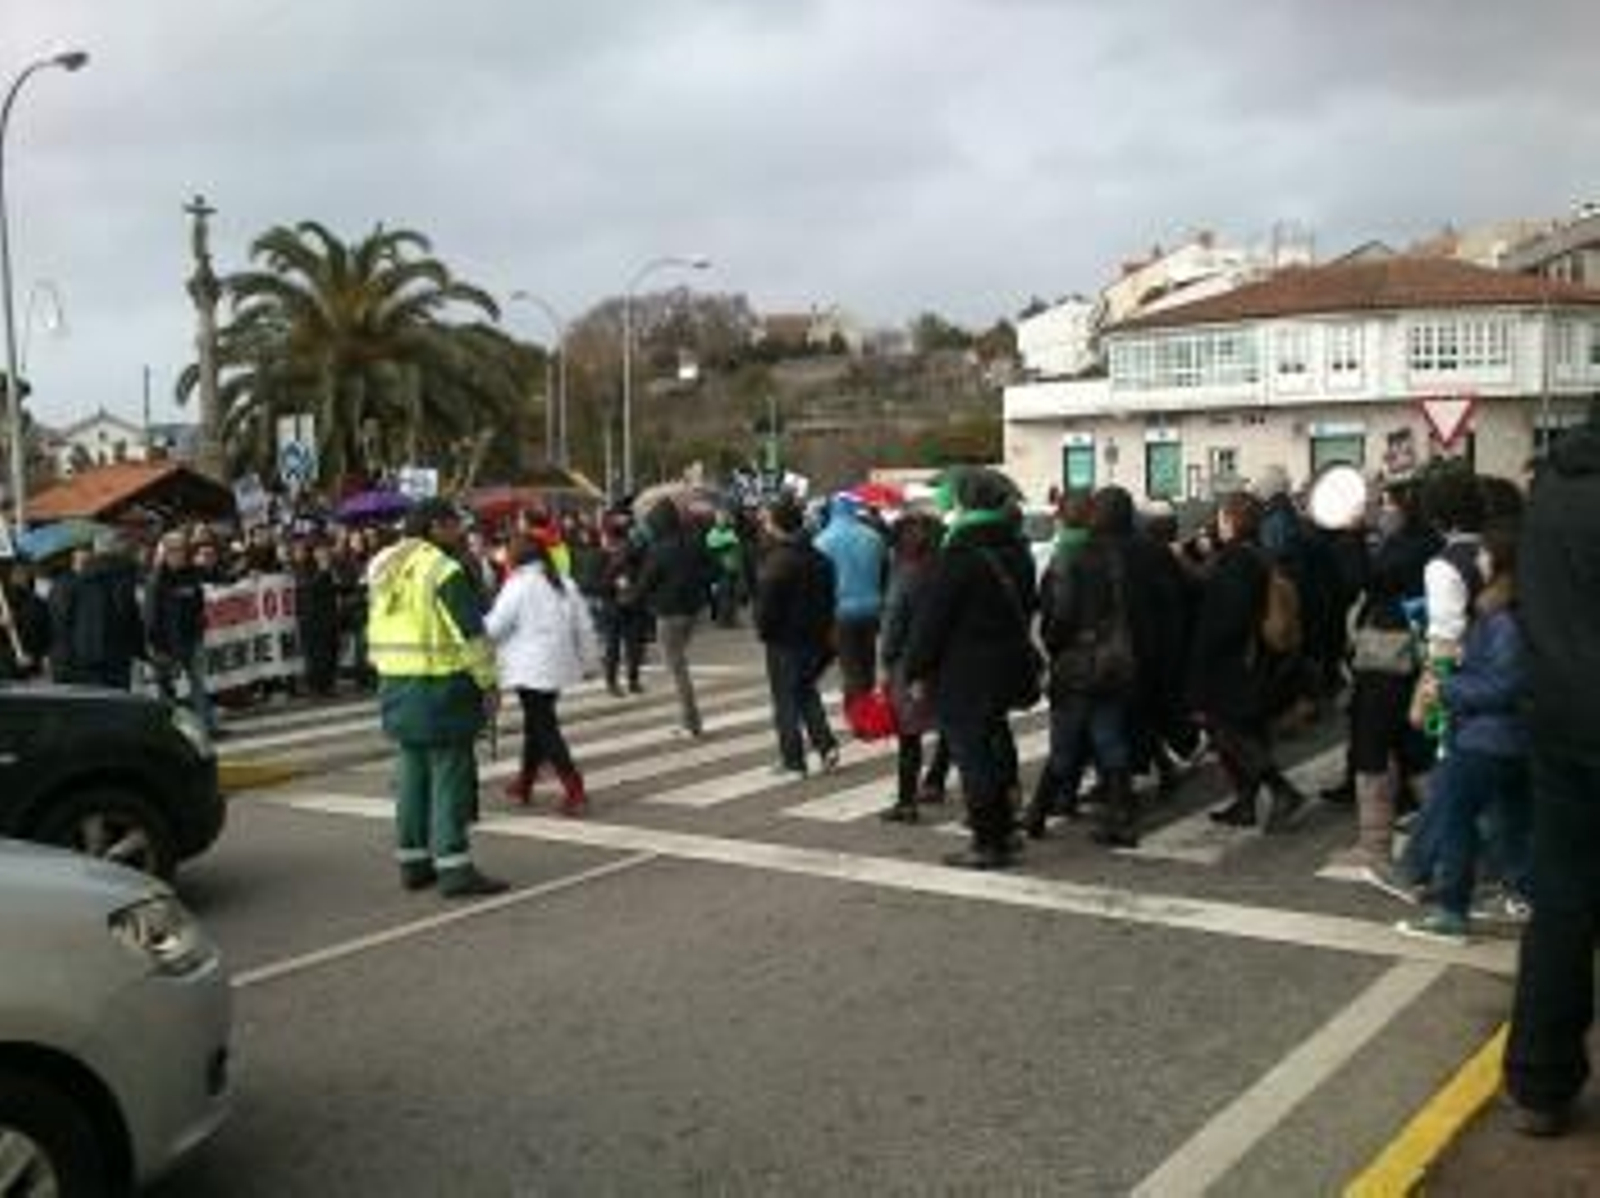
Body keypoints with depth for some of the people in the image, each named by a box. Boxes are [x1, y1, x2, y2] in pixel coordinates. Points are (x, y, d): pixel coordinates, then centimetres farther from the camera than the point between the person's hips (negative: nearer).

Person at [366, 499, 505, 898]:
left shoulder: (382, 571, 12)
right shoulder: (444, 571, -15)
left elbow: (377, 633, 18)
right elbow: (471, 635, -16)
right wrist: (488, 683, -9)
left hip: (396, 685, 8)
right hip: (440, 686, -8)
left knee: (413, 774, 15)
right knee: (450, 775, -4)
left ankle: (414, 862, 20)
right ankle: (454, 868, -4)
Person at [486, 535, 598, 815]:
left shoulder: (519, 584, -11)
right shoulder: (566, 585, 9)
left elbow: (495, 625, -8)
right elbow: (584, 627, 11)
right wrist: (588, 660, 20)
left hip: (531, 668, -7)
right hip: (558, 666, 7)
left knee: (542, 726, -6)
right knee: (540, 722, 18)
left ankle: (574, 789, -16)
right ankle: (525, 783, 29)